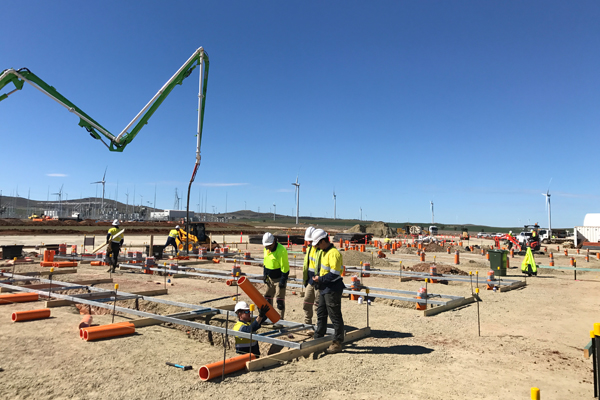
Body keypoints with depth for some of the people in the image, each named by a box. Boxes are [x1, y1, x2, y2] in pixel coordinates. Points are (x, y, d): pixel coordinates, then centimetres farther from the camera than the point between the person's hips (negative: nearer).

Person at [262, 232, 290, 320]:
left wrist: (282, 281, -18)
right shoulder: (266, 249, 3)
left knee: (280, 299, -3)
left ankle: (280, 318, 7)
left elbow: (284, 267, -19)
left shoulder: (281, 250, -21)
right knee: (268, 297, 12)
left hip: (279, 278, -7)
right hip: (270, 278, 7)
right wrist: (264, 275, 11)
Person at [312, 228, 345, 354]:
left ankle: (337, 343, 9)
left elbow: (334, 274, -25)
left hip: (332, 289, -10)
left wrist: (320, 279, -17)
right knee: (321, 314, 18)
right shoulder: (323, 252, 11)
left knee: (335, 316, 0)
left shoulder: (333, 253, -20)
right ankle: (318, 338, 31)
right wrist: (318, 279, 7)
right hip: (324, 288, 10)